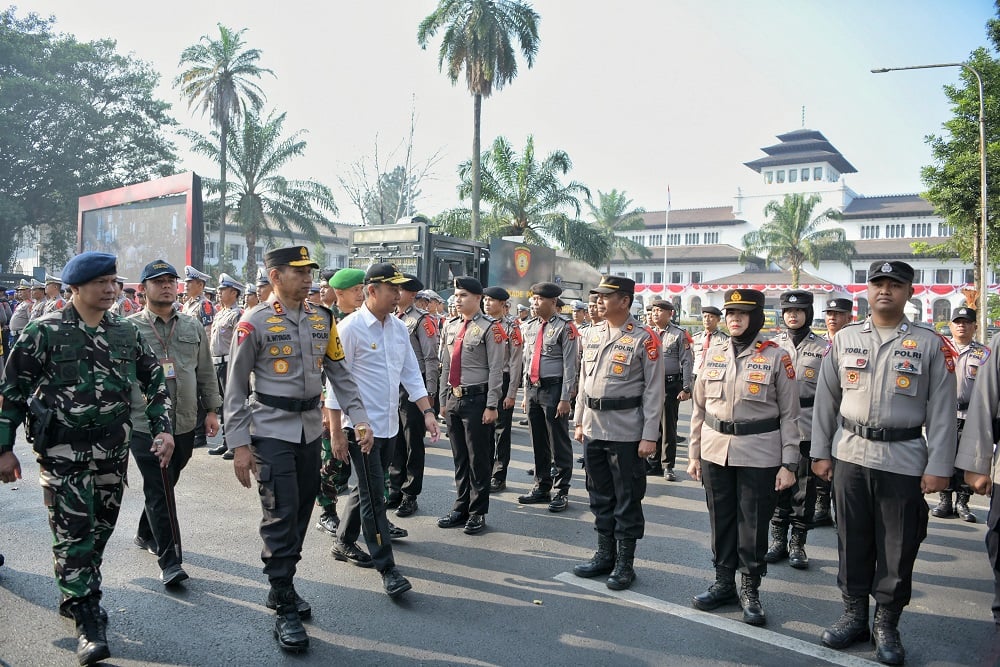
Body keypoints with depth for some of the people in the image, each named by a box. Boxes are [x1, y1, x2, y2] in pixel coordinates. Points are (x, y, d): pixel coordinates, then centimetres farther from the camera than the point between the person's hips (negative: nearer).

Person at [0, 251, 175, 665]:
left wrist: (163, 429, 2)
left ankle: (76, 598, 34)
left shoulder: (126, 333, 6)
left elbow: (154, 381, 12)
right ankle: (88, 622, 5)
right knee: (73, 535, -4)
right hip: (63, 454, -4)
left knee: (100, 530, 14)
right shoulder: (46, 331, -7)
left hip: (113, 452, 5)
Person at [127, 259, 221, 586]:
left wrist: (211, 409, 10)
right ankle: (169, 561, 1)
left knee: (166, 486, 17)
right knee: (159, 492, -4)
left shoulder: (193, 326, 9)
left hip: (184, 424, 4)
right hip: (144, 425, -4)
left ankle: (145, 534, 41)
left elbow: (206, 372, 14)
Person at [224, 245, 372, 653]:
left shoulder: (322, 321, 6)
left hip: (310, 432, 6)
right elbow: (235, 388, -7)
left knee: (302, 512, 13)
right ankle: (285, 611, 6)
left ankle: (283, 588, 32)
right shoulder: (255, 323, -9)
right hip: (271, 432, -5)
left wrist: (359, 417, -4)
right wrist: (239, 445, -10)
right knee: (281, 515, -5)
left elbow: (339, 372, 7)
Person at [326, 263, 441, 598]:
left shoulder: (399, 327, 7)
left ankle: (344, 542, 37)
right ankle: (386, 567, 4)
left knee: (367, 489, 19)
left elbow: (412, 374, 11)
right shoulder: (351, 327, -13)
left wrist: (427, 412, 1)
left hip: (390, 426, 7)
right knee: (374, 495, -3)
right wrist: (336, 433, -13)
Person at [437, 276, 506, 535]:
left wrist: (491, 406, -14)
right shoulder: (449, 327, 10)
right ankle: (461, 508, 27)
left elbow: (495, 370, -11)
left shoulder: (490, 328, -9)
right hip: (453, 398, 6)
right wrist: (443, 400, 14)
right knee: (459, 457, 15)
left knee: (478, 458, 3)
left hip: (476, 399, -6)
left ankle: (478, 513, 16)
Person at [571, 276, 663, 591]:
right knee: (600, 496, 16)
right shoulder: (592, 333, 9)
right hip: (593, 429, 6)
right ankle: (604, 555, 30)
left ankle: (625, 563, 17)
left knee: (627, 499, 4)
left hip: (626, 432, -6)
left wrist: (649, 436, -13)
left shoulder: (644, 338, -9)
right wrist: (579, 422, 14)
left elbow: (654, 391, -9)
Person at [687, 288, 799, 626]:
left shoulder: (776, 357, -5)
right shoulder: (713, 353, 5)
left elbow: (789, 415, -3)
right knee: (721, 520, 12)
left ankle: (750, 589, 23)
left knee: (753, 524, 6)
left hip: (759, 455, -3)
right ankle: (723, 583, 29)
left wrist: (788, 465, -7)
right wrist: (694, 454, 9)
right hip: (715, 453, 4)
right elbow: (699, 407, 10)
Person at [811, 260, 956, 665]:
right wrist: (820, 452, 5)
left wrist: (938, 468, -6)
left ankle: (887, 624, 23)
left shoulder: (931, 344, -1)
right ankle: (854, 614, 27)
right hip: (850, 456, 2)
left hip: (904, 461, -2)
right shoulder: (843, 340, 5)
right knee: (852, 539, 11)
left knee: (898, 547, 6)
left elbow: (942, 411, -2)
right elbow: (825, 400, 8)